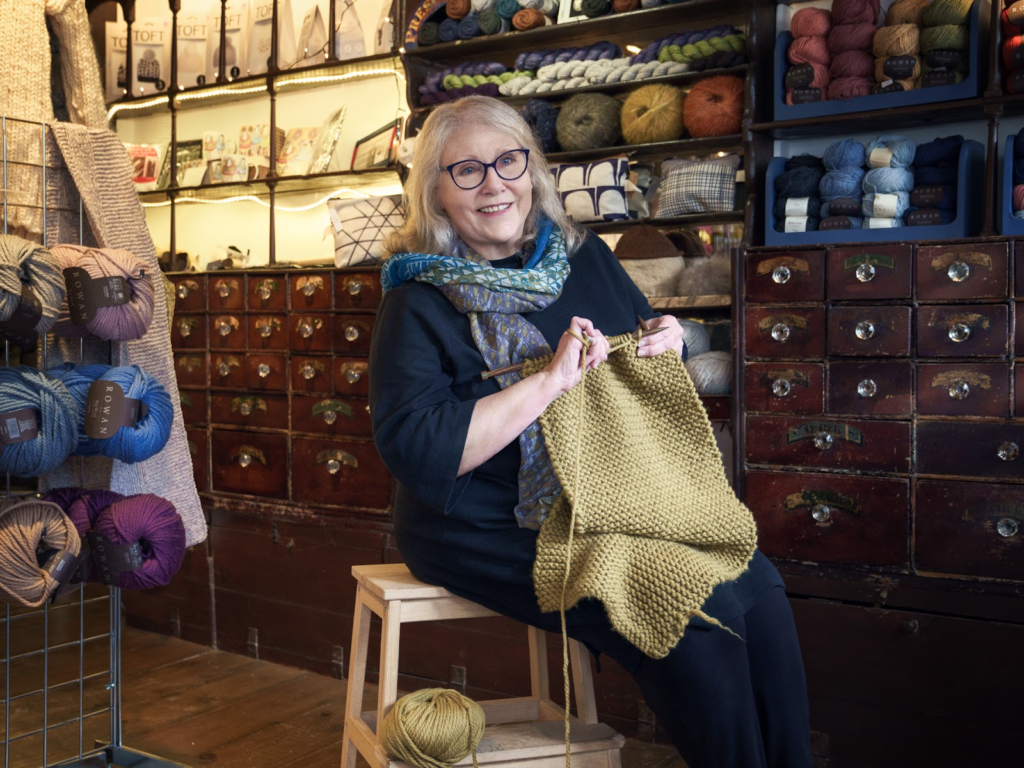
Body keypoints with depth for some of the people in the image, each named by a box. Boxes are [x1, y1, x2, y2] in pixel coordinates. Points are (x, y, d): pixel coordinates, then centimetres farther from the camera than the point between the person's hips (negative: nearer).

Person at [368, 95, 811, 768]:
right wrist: (552, 380, -22)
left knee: (763, 598, -14)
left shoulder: (585, 256, 9)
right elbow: (415, 449, -19)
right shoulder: (419, 300, -7)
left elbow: (648, 343, 23)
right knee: (692, 623, -21)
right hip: (490, 532, -5)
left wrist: (668, 343, -3)